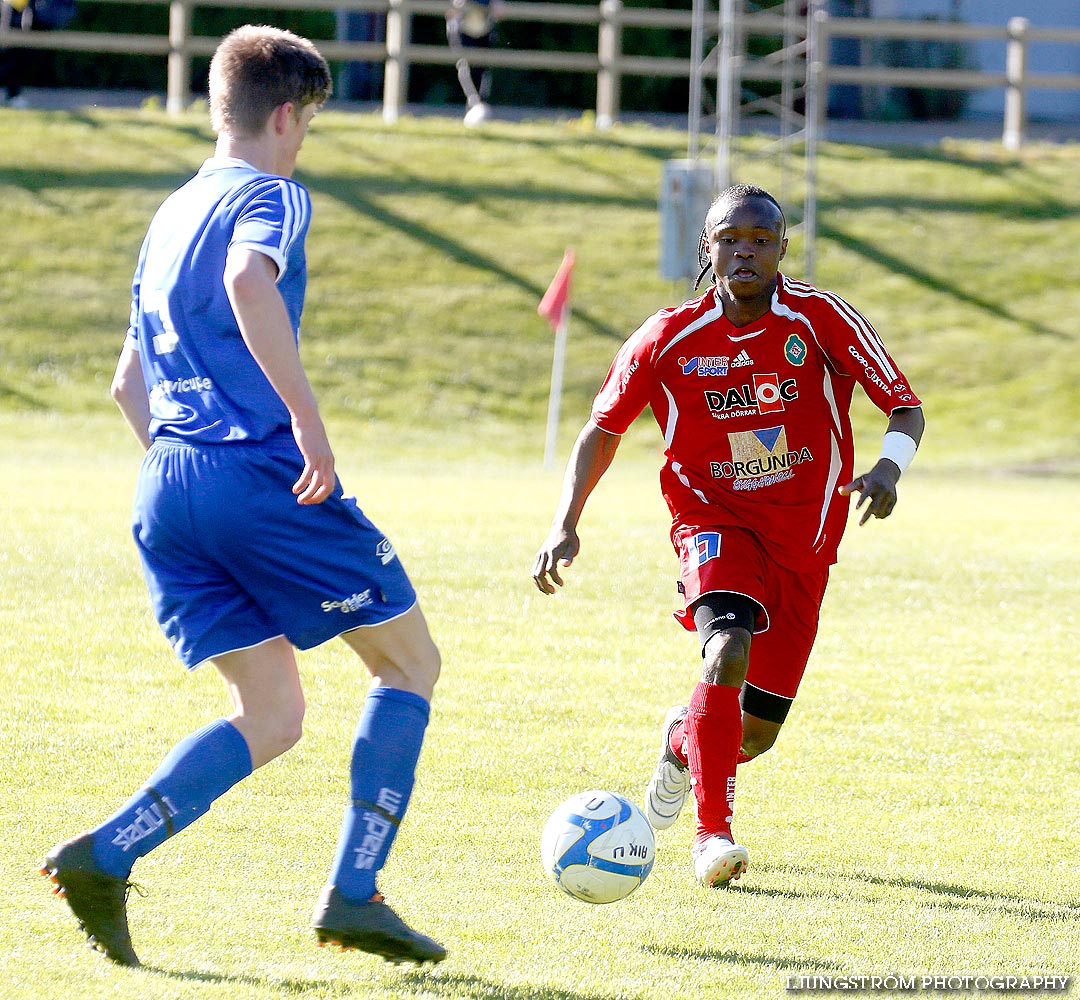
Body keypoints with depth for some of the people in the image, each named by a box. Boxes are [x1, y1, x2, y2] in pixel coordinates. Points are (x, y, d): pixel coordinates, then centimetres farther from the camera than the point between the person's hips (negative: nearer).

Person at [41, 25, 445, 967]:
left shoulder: (170, 216, 22)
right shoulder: (270, 197, -4)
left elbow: (130, 379, 27)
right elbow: (249, 283, -28)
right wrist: (307, 417, -26)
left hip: (165, 488, 8)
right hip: (261, 472, -8)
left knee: (271, 717, 11)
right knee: (410, 661, 8)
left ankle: (103, 855, -8)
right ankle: (353, 895, 1)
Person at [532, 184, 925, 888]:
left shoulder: (822, 320, -12)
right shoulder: (669, 339, -9)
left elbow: (906, 409, -8)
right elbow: (603, 431, 2)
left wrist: (890, 467, -30)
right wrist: (566, 526, -11)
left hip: (803, 538, 1)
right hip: (713, 520, -1)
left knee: (756, 731, 3)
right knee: (728, 651, -32)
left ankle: (683, 743, 40)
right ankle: (714, 832, -24)